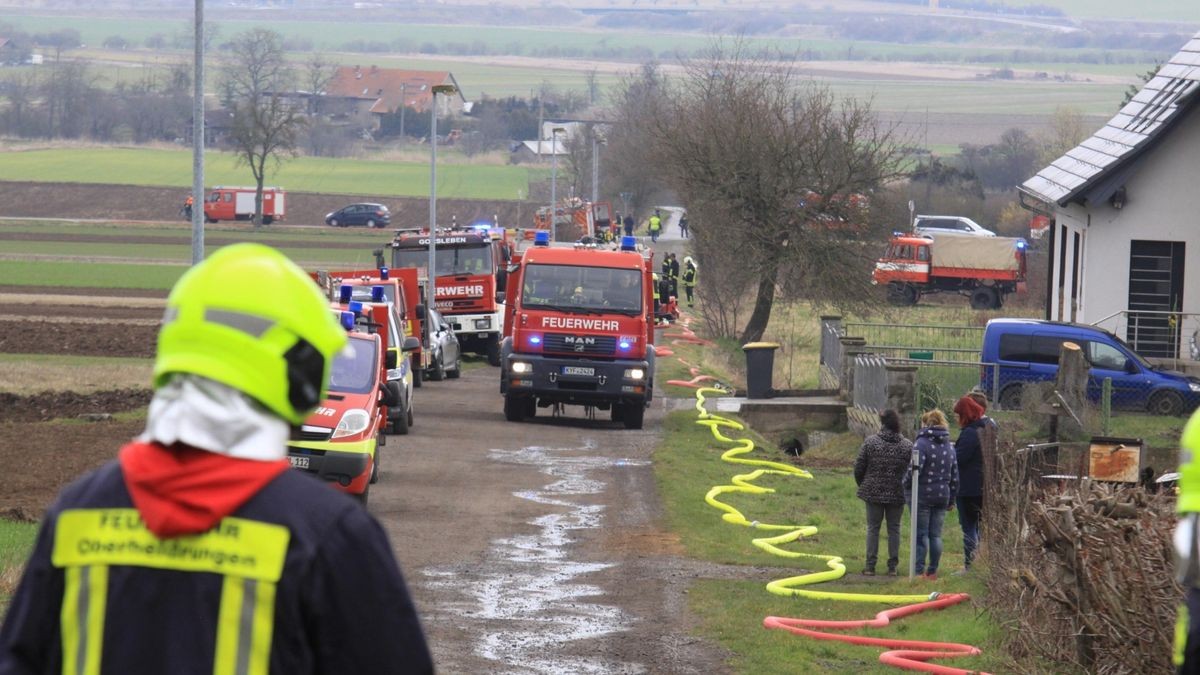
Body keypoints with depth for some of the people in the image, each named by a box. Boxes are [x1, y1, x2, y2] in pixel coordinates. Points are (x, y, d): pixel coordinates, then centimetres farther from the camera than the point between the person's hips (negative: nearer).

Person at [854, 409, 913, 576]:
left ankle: (870, 565, 6)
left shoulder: (870, 443, -7)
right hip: (898, 494, 1)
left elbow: (859, 468, -3)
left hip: (873, 493, -1)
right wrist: (906, 487, 15)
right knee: (894, 529, 10)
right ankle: (892, 566, 10)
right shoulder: (908, 446, -3)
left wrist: (862, 485, 14)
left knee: (873, 528, 7)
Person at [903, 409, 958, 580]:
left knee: (921, 534, -2)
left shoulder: (922, 443, -12)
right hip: (942, 495, 6)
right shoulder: (949, 446, 10)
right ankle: (932, 571, 13)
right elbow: (954, 475, 13)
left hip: (922, 495, -6)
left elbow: (915, 469, -20)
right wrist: (951, 500, 20)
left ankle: (919, 571, -4)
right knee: (936, 534, 10)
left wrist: (906, 485, -2)